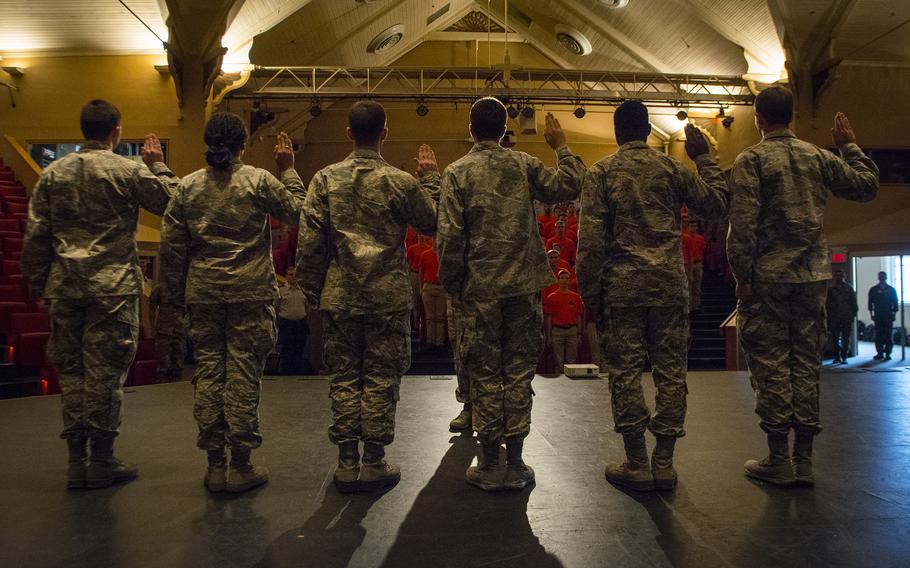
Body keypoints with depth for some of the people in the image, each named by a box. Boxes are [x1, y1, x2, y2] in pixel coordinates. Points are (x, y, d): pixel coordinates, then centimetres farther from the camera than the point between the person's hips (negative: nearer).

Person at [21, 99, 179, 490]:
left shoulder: (53, 173, 7)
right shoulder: (127, 171, -5)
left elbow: (36, 236, 6)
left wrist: (37, 285, 13)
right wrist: (157, 165, 15)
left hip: (65, 287, 4)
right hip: (113, 287, -4)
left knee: (70, 372, 11)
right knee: (105, 373, 1)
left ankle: (77, 461, 16)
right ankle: (102, 462, 9)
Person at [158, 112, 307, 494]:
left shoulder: (188, 186, 6)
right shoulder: (259, 180, -5)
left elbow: (171, 245, 7)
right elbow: (298, 211, 4)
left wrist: (174, 294, 15)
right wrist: (288, 170, 12)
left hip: (204, 292, 3)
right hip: (249, 292, -3)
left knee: (208, 372, 9)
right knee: (244, 373, 2)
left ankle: (215, 465, 16)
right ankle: (241, 466, 9)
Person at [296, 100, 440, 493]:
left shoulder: (325, 179, -1)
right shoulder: (401, 182, -7)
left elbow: (309, 242, -2)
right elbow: (432, 223, 8)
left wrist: (311, 290, 8)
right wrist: (430, 178, 18)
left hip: (339, 297, 2)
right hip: (388, 297, -2)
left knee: (344, 378, 10)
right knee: (381, 379, 7)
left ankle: (347, 462, 17)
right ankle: (375, 463, 14)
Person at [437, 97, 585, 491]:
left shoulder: (457, 172, -3)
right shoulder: (524, 166, 2)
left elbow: (449, 237, -8)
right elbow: (570, 186, 7)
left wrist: (452, 285, 3)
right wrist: (561, 146, 19)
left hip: (480, 289, -1)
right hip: (523, 286, 2)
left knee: (485, 375, 7)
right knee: (519, 372, 9)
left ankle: (490, 467, 14)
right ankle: (515, 466, 17)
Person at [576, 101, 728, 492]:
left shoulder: (601, 172, 1)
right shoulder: (670, 167, 6)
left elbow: (591, 240, -6)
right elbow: (716, 203, 15)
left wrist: (590, 295, -1)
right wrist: (704, 158, 24)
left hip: (622, 287, -2)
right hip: (669, 286, 2)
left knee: (625, 372, 4)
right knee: (670, 371, 8)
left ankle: (637, 464, 8)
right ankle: (664, 463, 13)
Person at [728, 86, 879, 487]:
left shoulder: (751, 160, -5)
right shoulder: (818, 157, 9)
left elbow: (742, 224, -14)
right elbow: (867, 185, 19)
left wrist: (742, 276, -9)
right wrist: (850, 147, 29)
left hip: (768, 277, -5)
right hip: (813, 276, 5)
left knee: (771, 364, 1)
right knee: (807, 363, 9)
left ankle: (779, 461, 6)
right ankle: (804, 460, 14)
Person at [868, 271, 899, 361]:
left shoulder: (891, 290, 8)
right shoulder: (873, 290, 7)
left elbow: (895, 303, 9)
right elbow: (870, 303, 7)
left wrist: (894, 313, 1)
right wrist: (871, 313, 1)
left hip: (888, 316, 0)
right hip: (878, 316, 0)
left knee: (888, 336, -2)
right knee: (878, 335, 0)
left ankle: (888, 353, 3)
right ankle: (880, 353, 6)